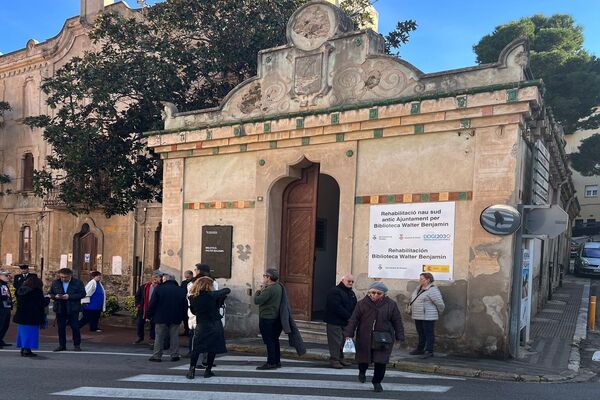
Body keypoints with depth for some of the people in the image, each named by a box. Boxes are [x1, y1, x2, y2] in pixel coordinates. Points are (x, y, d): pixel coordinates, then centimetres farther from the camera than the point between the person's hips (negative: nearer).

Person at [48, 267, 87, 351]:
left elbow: (82, 294, -8)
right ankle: (62, 345, 17)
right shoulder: (55, 283, 7)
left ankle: (77, 345, 10)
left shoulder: (78, 283, -3)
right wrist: (55, 296, -12)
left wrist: (69, 296, -18)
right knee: (61, 328, 6)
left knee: (75, 327, -1)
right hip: (60, 309, 3)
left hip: (73, 309, -3)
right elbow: (50, 293, 12)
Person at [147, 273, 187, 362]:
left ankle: (157, 355, 8)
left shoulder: (159, 289, -7)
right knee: (174, 337, 9)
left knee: (159, 337, 6)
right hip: (176, 318, 2)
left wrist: (149, 315, 1)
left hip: (161, 318, -2)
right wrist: (181, 316, 13)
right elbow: (185, 306, 6)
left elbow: (152, 304, -7)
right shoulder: (181, 290, 3)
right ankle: (174, 355, 10)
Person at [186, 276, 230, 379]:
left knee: (196, 348, 9)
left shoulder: (192, 297, -2)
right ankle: (208, 370, 13)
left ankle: (192, 370, 0)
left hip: (201, 325, 2)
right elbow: (227, 290, -3)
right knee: (213, 348, 9)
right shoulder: (211, 295, -12)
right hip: (214, 324, -2)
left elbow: (193, 311, 12)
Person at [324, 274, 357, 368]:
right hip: (335, 321, -8)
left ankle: (340, 358, 22)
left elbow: (354, 307, 17)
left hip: (346, 322, 8)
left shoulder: (351, 293, 16)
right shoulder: (335, 291, -12)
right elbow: (337, 307, -21)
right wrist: (348, 316, -18)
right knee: (336, 341, -7)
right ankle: (334, 360, 0)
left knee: (343, 340, 12)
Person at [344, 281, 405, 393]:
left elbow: (397, 322, 0)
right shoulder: (362, 304, -6)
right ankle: (362, 372, 48)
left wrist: (400, 337, -3)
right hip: (364, 339, 0)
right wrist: (348, 334, -11)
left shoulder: (391, 305, -5)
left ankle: (377, 382, 22)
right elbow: (353, 320, -6)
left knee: (381, 362, -1)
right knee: (363, 359, 14)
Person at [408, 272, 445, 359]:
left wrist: (438, 313, -3)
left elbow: (440, 303, -15)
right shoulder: (418, 289, 12)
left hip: (428, 317, -9)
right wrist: (410, 307, 19)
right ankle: (420, 349, 25)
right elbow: (412, 299, 27)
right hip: (417, 316, 9)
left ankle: (429, 351, 2)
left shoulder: (432, 290, -16)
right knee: (421, 333, 16)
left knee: (428, 334, -2)